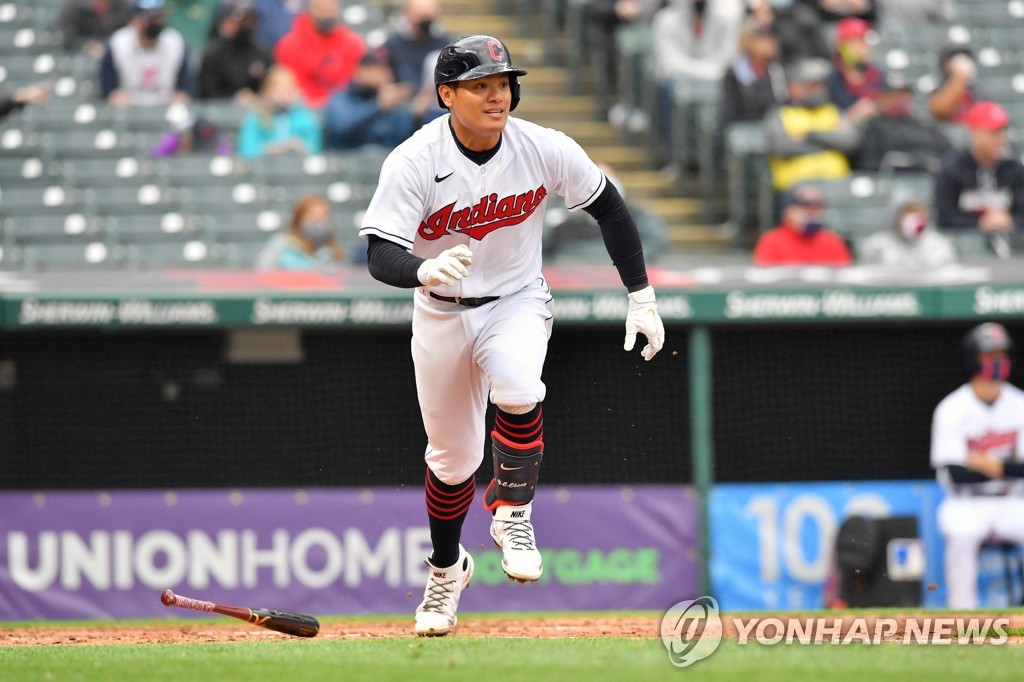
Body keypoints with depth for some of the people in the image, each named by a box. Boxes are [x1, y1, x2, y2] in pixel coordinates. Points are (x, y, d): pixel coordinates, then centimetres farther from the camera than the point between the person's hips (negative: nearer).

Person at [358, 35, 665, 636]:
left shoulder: (544, 149, -16)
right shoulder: (414, 163, -21)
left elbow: (608, 208, -1)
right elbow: (380, 255, -26)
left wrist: (641, 296, -2)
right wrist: (425, 271, -49)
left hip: (518, 303, 0)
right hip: (441, 316, 0)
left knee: (518, 390, -33)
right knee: (453, 457, 11)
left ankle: (513, 514, -8)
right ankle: (447, 569, 39)